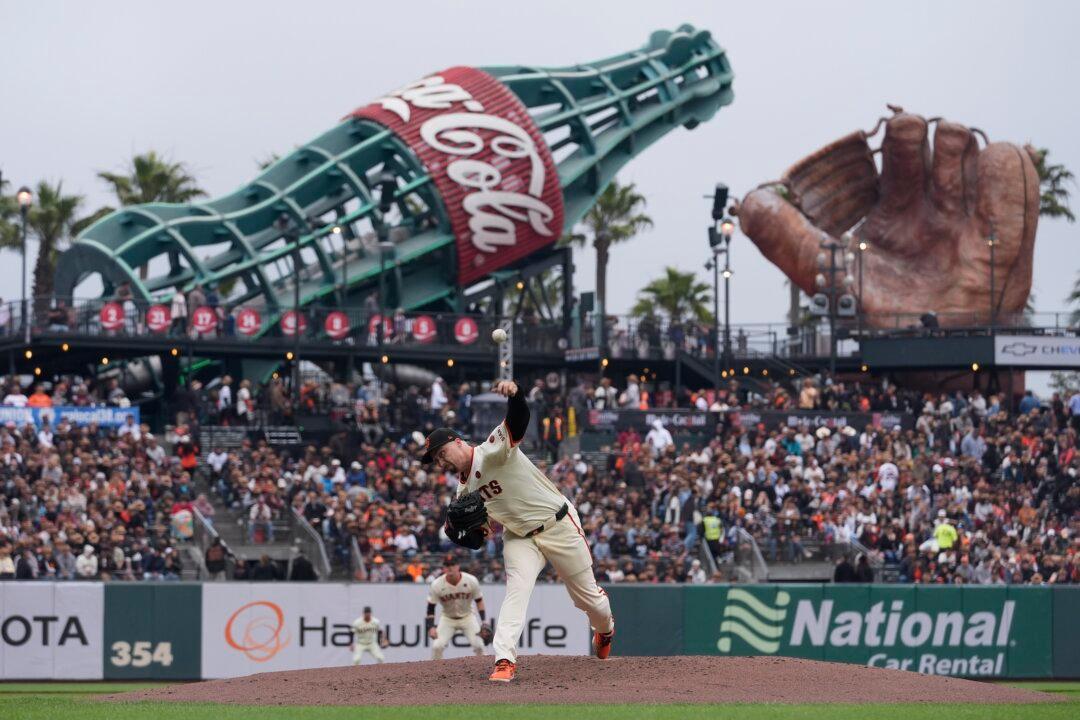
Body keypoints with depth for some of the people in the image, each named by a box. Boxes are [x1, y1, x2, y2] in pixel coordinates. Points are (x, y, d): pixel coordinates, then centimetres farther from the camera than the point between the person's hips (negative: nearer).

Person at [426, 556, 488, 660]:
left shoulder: (471, 581, -18)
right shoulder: (437, 585, -19)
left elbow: (479, 601, -3)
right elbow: (430, 607, -10)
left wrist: (483, 621, -9)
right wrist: (430, 627, -20)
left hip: (467, 617, 0)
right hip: (447, 619, 0)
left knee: (478, 645, -13)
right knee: (437, 646, -17)